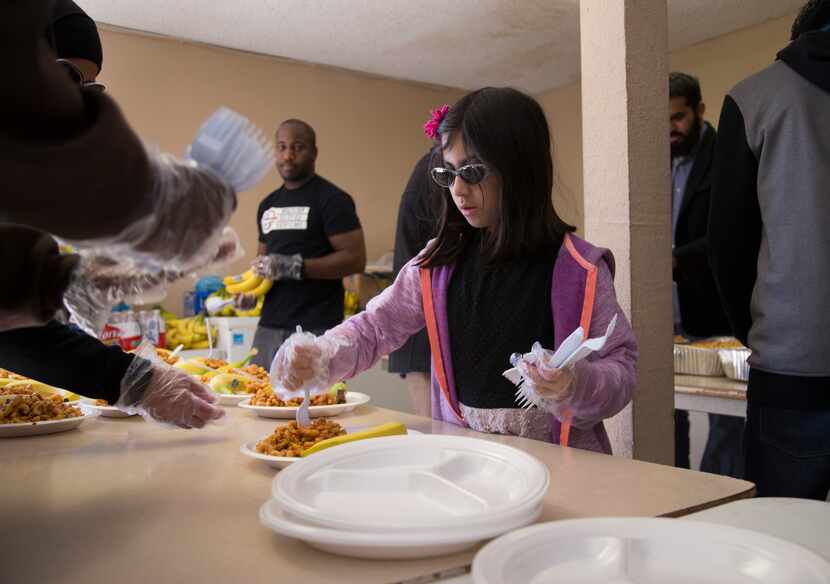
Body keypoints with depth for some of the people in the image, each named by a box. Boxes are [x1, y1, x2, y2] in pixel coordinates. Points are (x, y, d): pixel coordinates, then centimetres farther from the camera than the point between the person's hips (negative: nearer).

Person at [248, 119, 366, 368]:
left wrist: (295, 267, -18)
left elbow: (355, 258, -12)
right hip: (269, 326, 7)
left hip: (315, 330, -6)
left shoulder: (331, 199, -5)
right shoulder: (268, 205, 17)